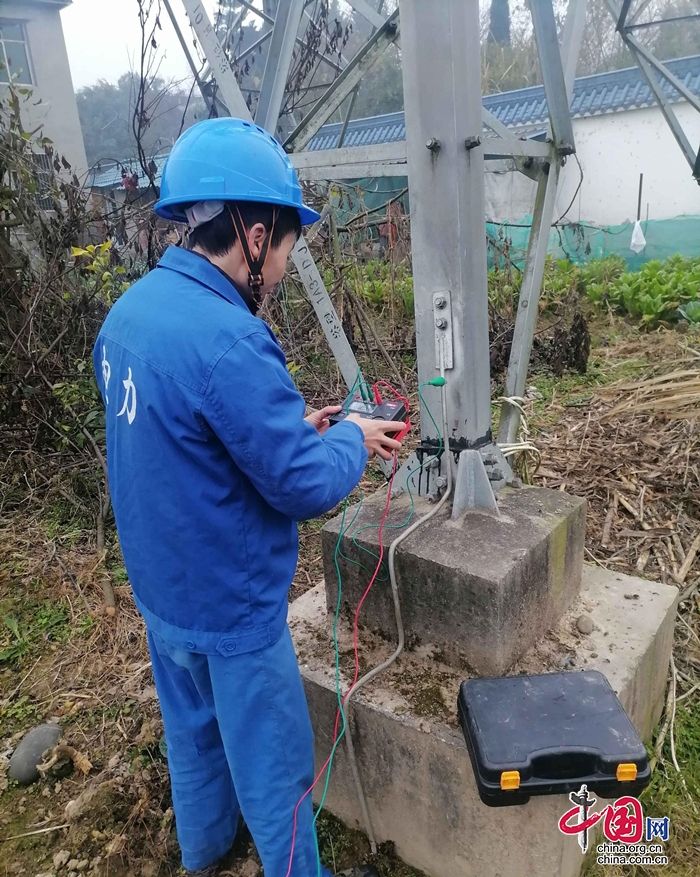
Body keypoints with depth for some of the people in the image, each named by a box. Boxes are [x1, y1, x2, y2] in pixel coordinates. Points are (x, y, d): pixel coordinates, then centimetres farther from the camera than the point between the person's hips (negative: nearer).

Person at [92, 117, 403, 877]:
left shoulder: (130, 311, -2)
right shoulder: (227, 339, -31)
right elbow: (306, 486, -25)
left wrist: (296, 427, 4)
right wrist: (352, 439, -6)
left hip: (161, 588, 9)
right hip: (228, 606, -9)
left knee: (193, 731, 29)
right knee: (273, 762, 15)